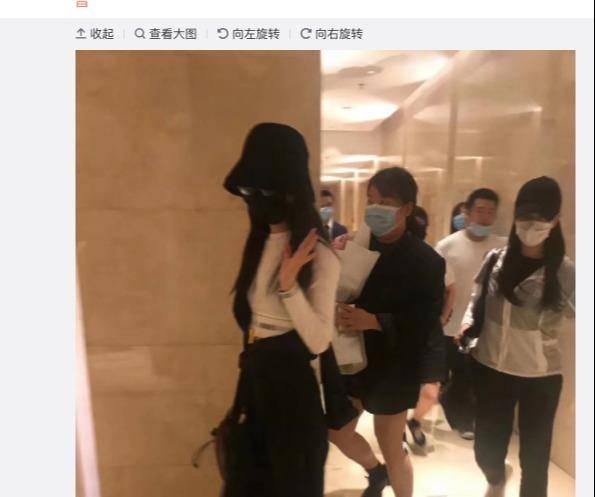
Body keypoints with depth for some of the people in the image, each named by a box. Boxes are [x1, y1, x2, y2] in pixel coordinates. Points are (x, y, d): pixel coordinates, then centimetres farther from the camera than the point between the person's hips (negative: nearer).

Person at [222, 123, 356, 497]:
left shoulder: (318, 255, -19)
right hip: (256, 379, 7)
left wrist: (289, 283, -34)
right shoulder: (259, 242, 4)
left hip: (294, 385, -7)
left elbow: (319, 341, -23)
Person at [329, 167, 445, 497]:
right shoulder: (359, 244, -4)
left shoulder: (426, 260, -14)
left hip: (393, 366, -4)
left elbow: (427, 323, -17)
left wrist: (374, 321, -28)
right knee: (338, 433, 19)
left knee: (392, 448, 13)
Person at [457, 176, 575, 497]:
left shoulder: (565, 272, -9)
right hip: (490, 368, 2)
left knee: (534, 457, 12)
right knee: (486, 450, 16)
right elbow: (475, 302, 10)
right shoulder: (496, 260, -2)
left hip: (540, 377, -2)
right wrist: (467, 325, -7)